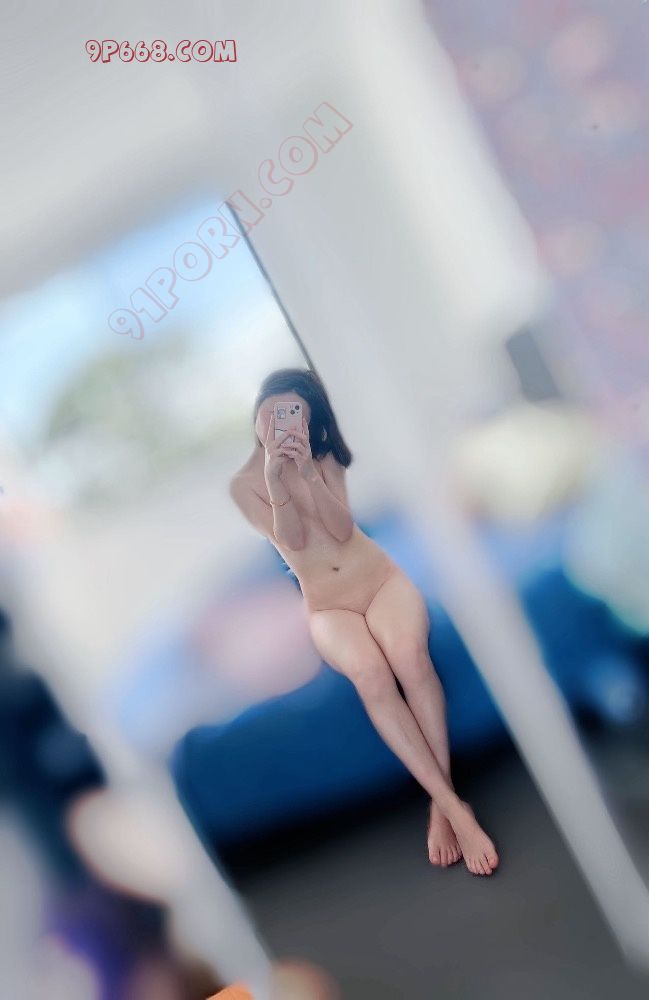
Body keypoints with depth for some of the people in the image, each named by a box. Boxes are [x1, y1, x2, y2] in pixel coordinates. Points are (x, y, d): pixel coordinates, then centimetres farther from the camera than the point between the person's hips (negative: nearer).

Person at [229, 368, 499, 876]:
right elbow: (293, 540, -10)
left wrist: (308, 471, -21)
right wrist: (275, 482, -26)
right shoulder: (243, 484, 0)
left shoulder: (323, 455, 5)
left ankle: (442, 802, -26)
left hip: (381, 579, 1)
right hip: (326, 607, -1)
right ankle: (454, 806, -31)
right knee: (370, 673, -34)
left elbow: (343, 528, -7)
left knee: (409, 654, -33)